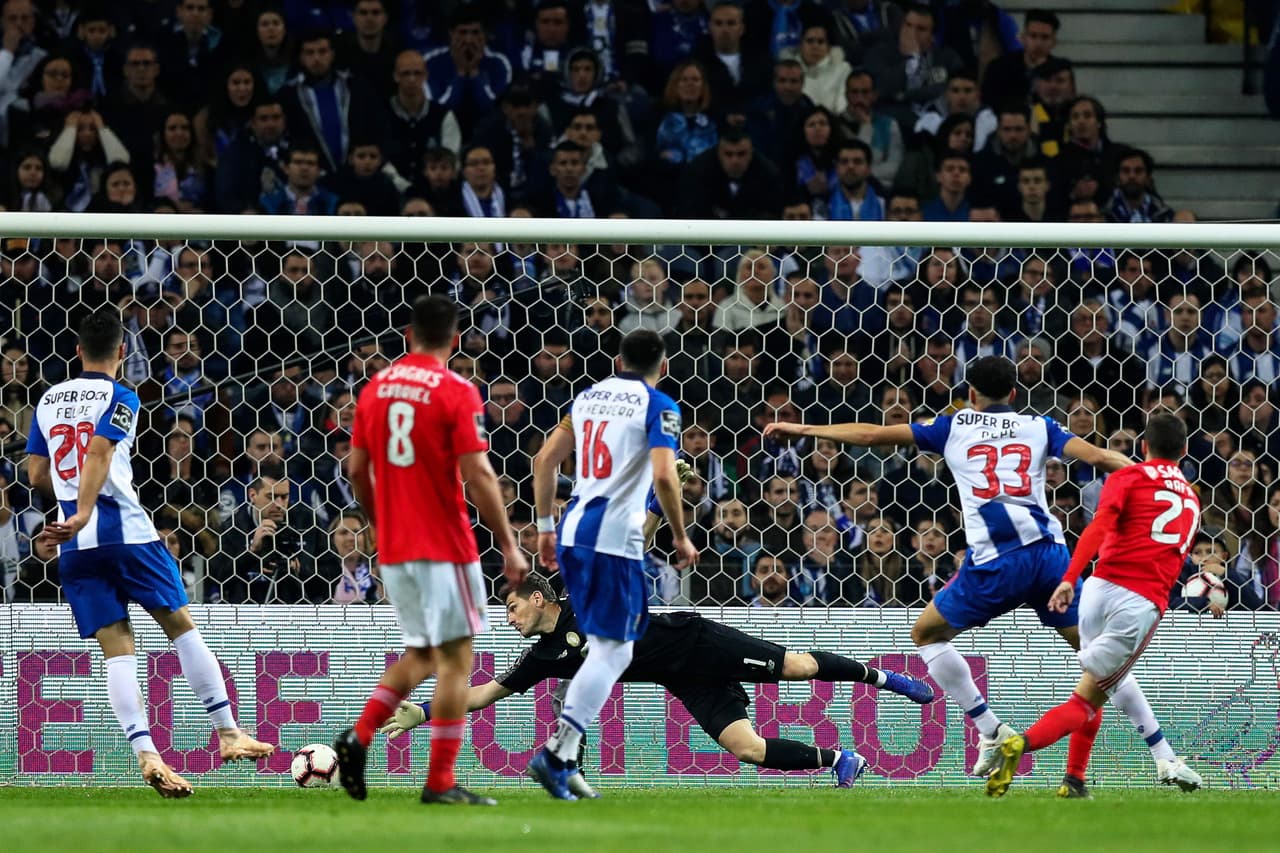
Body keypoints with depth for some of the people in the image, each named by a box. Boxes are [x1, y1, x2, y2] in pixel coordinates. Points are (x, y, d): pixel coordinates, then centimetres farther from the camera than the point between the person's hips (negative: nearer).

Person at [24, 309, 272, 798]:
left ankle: (146, 754, -14)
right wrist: (84, 513, -26)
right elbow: (98, 455, -17)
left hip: (76, 548, 5)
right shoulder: (119, 398, -2)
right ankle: (228, 734, 6)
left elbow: (37, 475, 14)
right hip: (126, 531, -5)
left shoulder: (49, 401, 15)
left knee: (116, 647, 0)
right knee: (181, 626, 6)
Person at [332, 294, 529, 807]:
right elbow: (478, 476, -14)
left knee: (421, 654, 18)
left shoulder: (376, 388, 8)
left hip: (393, 549, 6)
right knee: (455, 658, -1)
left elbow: (357, 469, 12)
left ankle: (358, 737, 0)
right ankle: (441, 783, -4)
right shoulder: (456, 393, -10)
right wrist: (509, 545, -9)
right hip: (444, 545, -6)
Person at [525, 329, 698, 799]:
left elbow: (545, 460, 15)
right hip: (615, 538, -7)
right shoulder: (658, 407, -3)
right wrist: (681, 538, -4)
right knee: (612, 650, -3)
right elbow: (664, 477, -15)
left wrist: (545, 526, 22)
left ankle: (565, 759, 10)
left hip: (572, 532, 7)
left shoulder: (589, 397, 16)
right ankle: (556, 753, -16)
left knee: (607, 648, 17)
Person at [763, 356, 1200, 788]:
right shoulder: (1039, 428, 17)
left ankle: (992, 732, 11)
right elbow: (1098, 456, 3)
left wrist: (802, 429, 25)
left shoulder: (953, 426, 16)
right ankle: (1164, 757, 4)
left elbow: (871, 434, 17)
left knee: (926, 632, 20)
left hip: (995, 561, -2)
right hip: (1050, 553, 2)